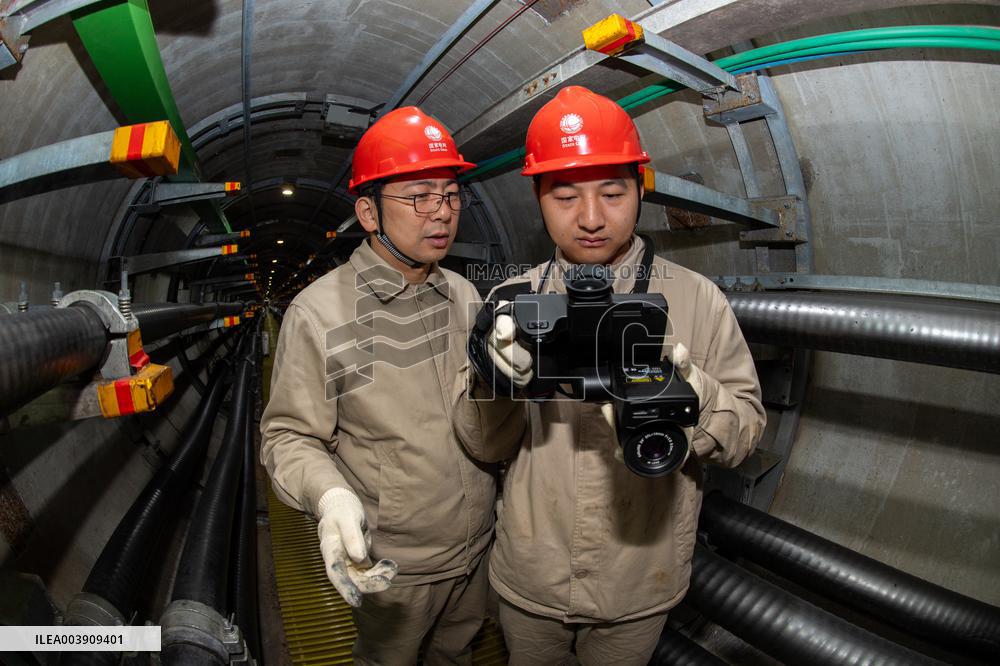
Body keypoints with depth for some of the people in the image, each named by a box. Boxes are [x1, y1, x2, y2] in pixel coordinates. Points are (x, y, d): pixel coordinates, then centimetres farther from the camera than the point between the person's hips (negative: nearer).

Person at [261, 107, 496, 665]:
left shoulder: (465, 294, -2)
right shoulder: (319, 314, -19)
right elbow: (291, 436, -14)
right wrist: (330, 495, -33)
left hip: (479, 548, 5)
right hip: (391, 565, -4)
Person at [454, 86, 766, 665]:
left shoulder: (697, 299, -9)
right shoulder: (514, 300, -6)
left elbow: (746, 428, -10)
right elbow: (486, 447, -7)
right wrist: (494, 383, -29)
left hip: (639, 591, -1)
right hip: (529, 580, 1)